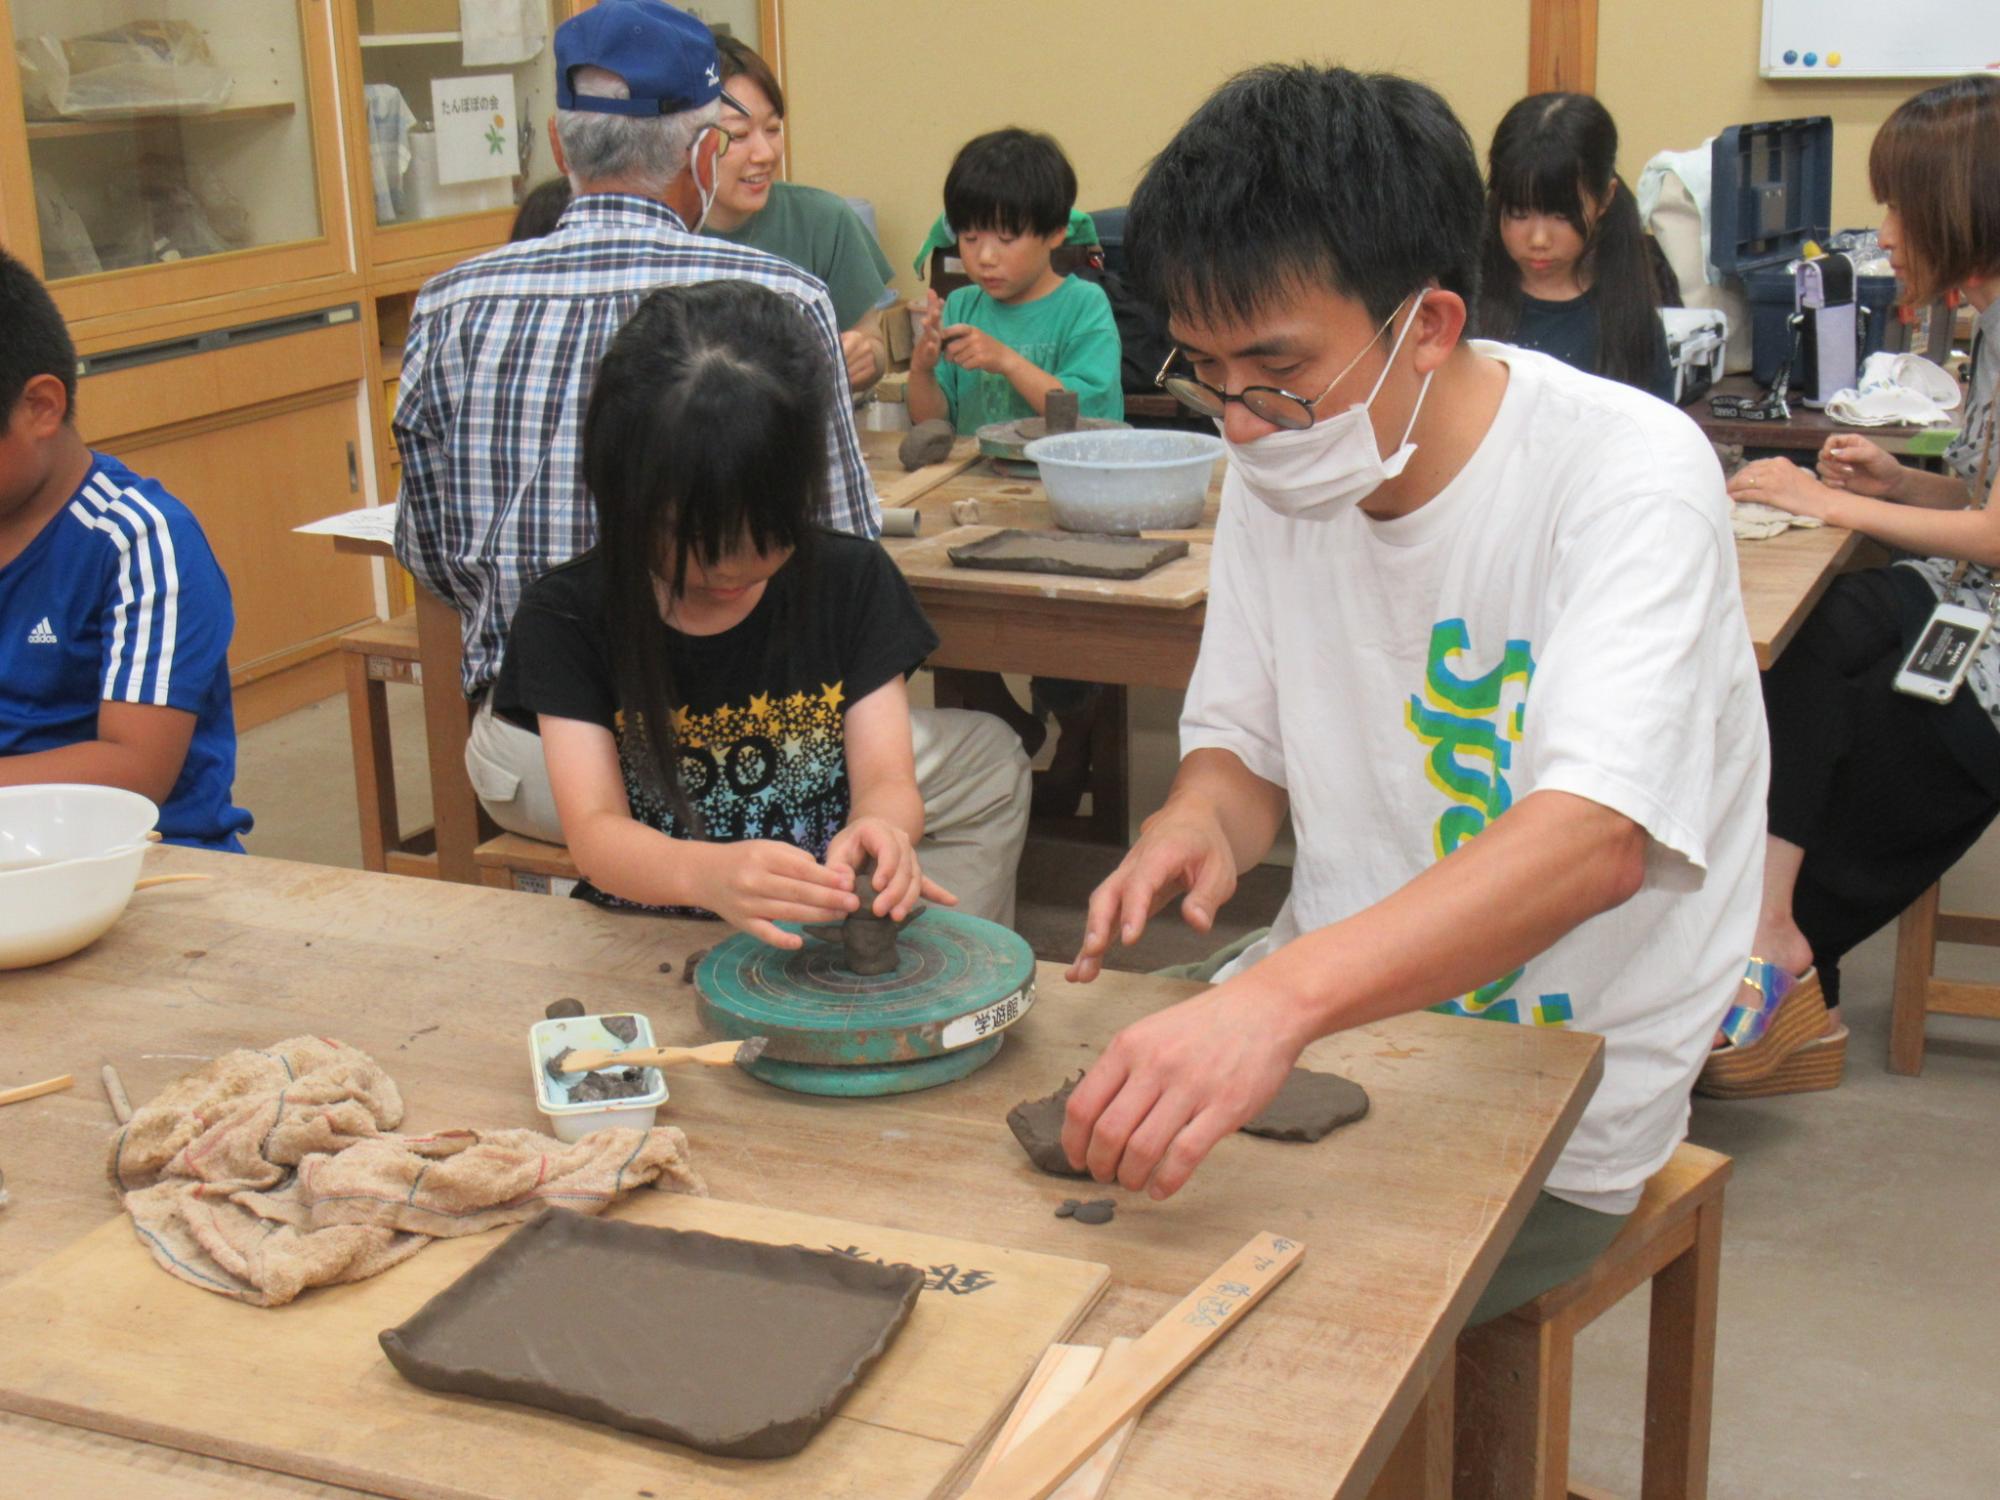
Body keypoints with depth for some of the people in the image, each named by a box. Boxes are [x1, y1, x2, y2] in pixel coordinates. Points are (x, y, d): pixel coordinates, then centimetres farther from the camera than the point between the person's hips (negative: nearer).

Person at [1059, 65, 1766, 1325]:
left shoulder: (1630, 474, -20)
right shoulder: (1278, 471, 0)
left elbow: (1593, 843, -35)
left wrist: (1279, 996, -49)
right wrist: (1202, 821, -15)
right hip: (1324, 1021, 6)